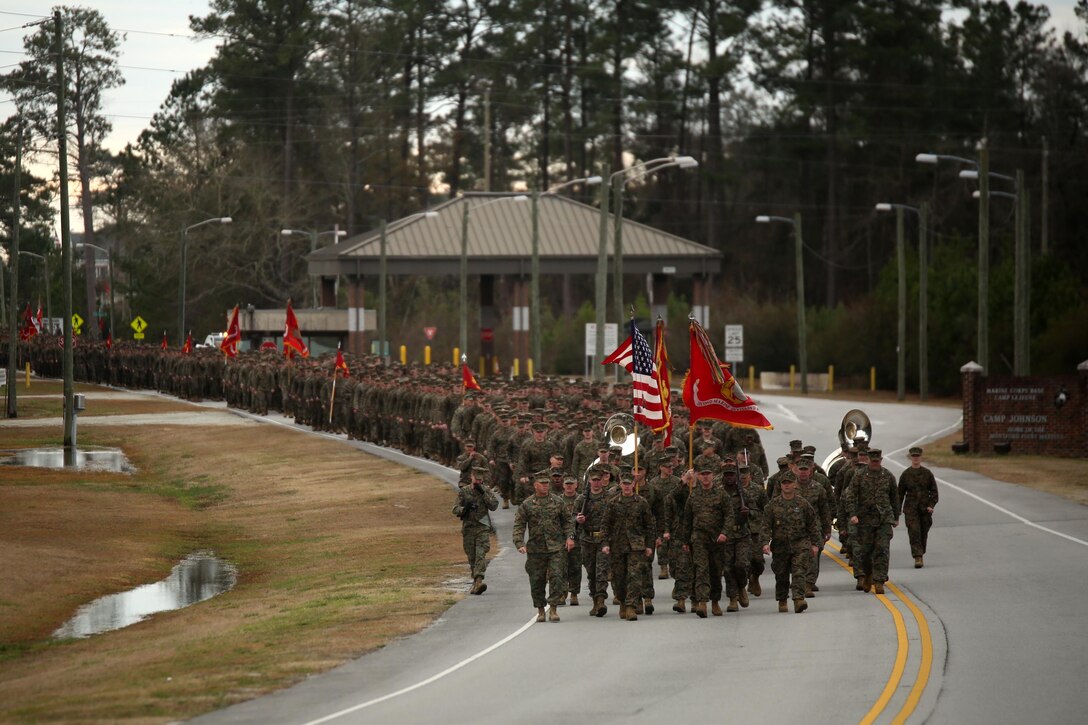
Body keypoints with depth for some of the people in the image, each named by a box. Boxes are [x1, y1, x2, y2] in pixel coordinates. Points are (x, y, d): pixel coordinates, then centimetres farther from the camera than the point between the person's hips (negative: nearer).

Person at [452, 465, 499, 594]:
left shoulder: (486, 491, 5)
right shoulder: (463, 491, 5)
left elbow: (494, 506, -7)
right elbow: (455, 509, 0)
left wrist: (483, 493, -14)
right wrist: (464, 508, -22)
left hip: (483, 528, -2)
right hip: (468, 529, 2)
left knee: (481, 554, -18)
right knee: (472, 557, 8)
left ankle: (479, 581, -29)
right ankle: (475, 581, 20)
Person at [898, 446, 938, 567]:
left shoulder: (927, 473, 4)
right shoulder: (905, 474, 3)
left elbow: (934, 491, 6)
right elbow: (900, 494, 8)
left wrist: (931, 505, -9)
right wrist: (897, 512, 6)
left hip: (925, 509, 1)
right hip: (911, 509, -1)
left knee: (923, 534, 8)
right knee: (914, 532, -14)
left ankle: (921, 556, 25)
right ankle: (918, 558, -19)